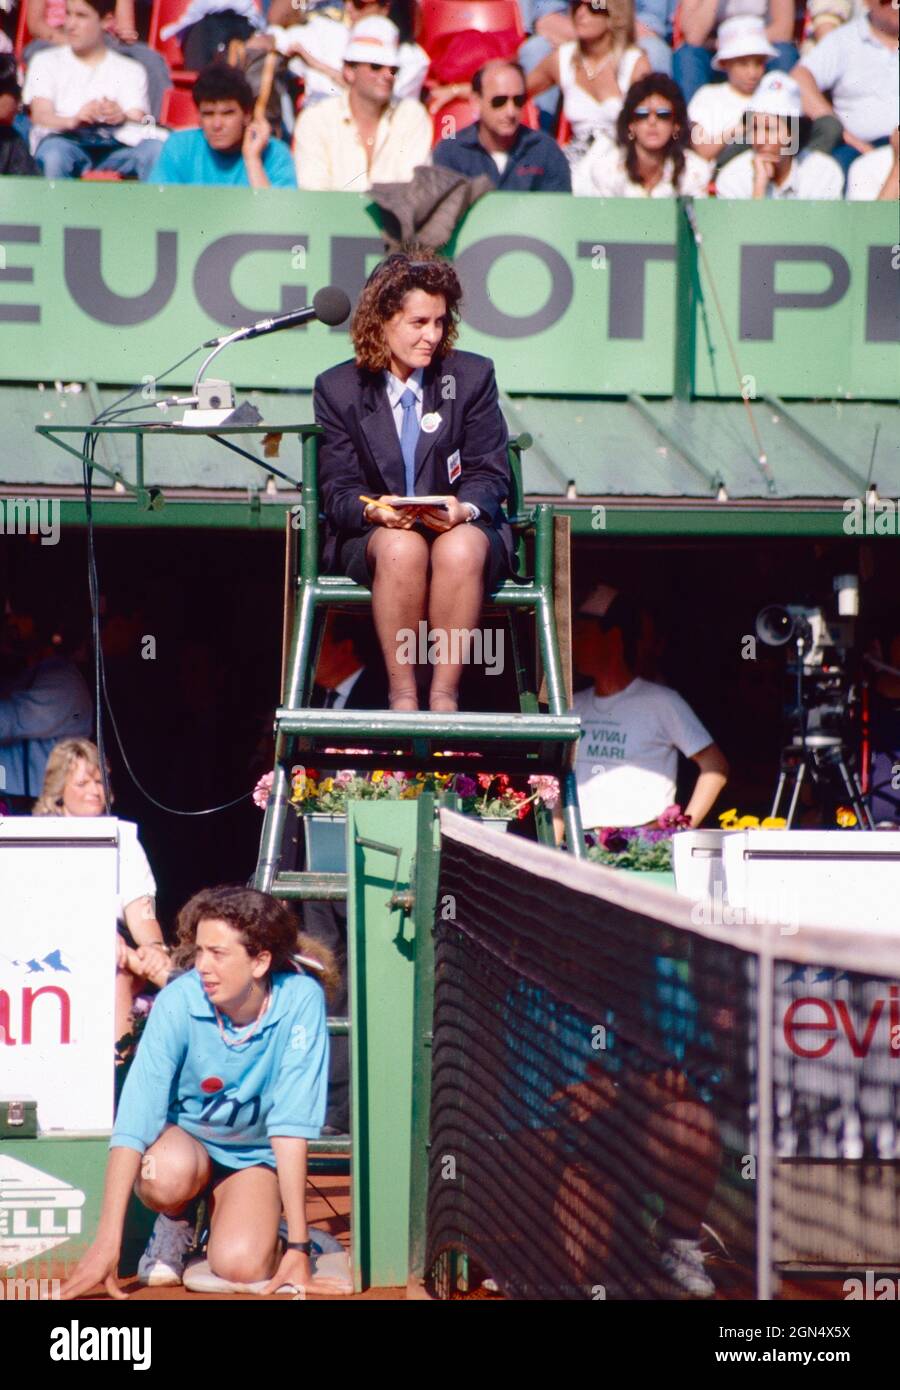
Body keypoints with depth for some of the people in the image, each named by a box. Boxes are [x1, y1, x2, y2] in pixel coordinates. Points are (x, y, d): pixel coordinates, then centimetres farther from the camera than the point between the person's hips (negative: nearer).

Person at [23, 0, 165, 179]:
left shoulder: (130, 69, 22)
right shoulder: (46, 62, 20)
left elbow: (137, 121, 6)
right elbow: (40, 115, 3)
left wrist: (122, 118, -21)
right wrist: (73, 121, -21)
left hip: (114, 147, 1)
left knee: (158, 149, -32)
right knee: (55, 150, -39)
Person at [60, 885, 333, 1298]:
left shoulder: (300, 999, -23)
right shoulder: (178, 1002, -24)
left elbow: (291, 1124, -23)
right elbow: (133, 1121, -29)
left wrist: (298, 1246, -25)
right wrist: (107, 1244, -36)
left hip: (254, 1156, 1)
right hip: (182, 1138, -1)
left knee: (240, 1264, -26)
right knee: (171, 1173, -36)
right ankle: (175, 1221, 1)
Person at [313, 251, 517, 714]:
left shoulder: (473, 377, 5)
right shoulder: (337, 389, 4)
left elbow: (490, 473, 2)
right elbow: (338, 492, 1)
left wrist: (465, 509, -22)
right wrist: (374, 510, -24)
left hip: (461, 528, 0)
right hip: (372, 536, 0)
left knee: (460, 549, -37)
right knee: (401, 548, -37)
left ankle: (444, 694, -30)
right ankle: (401, 696, -29)